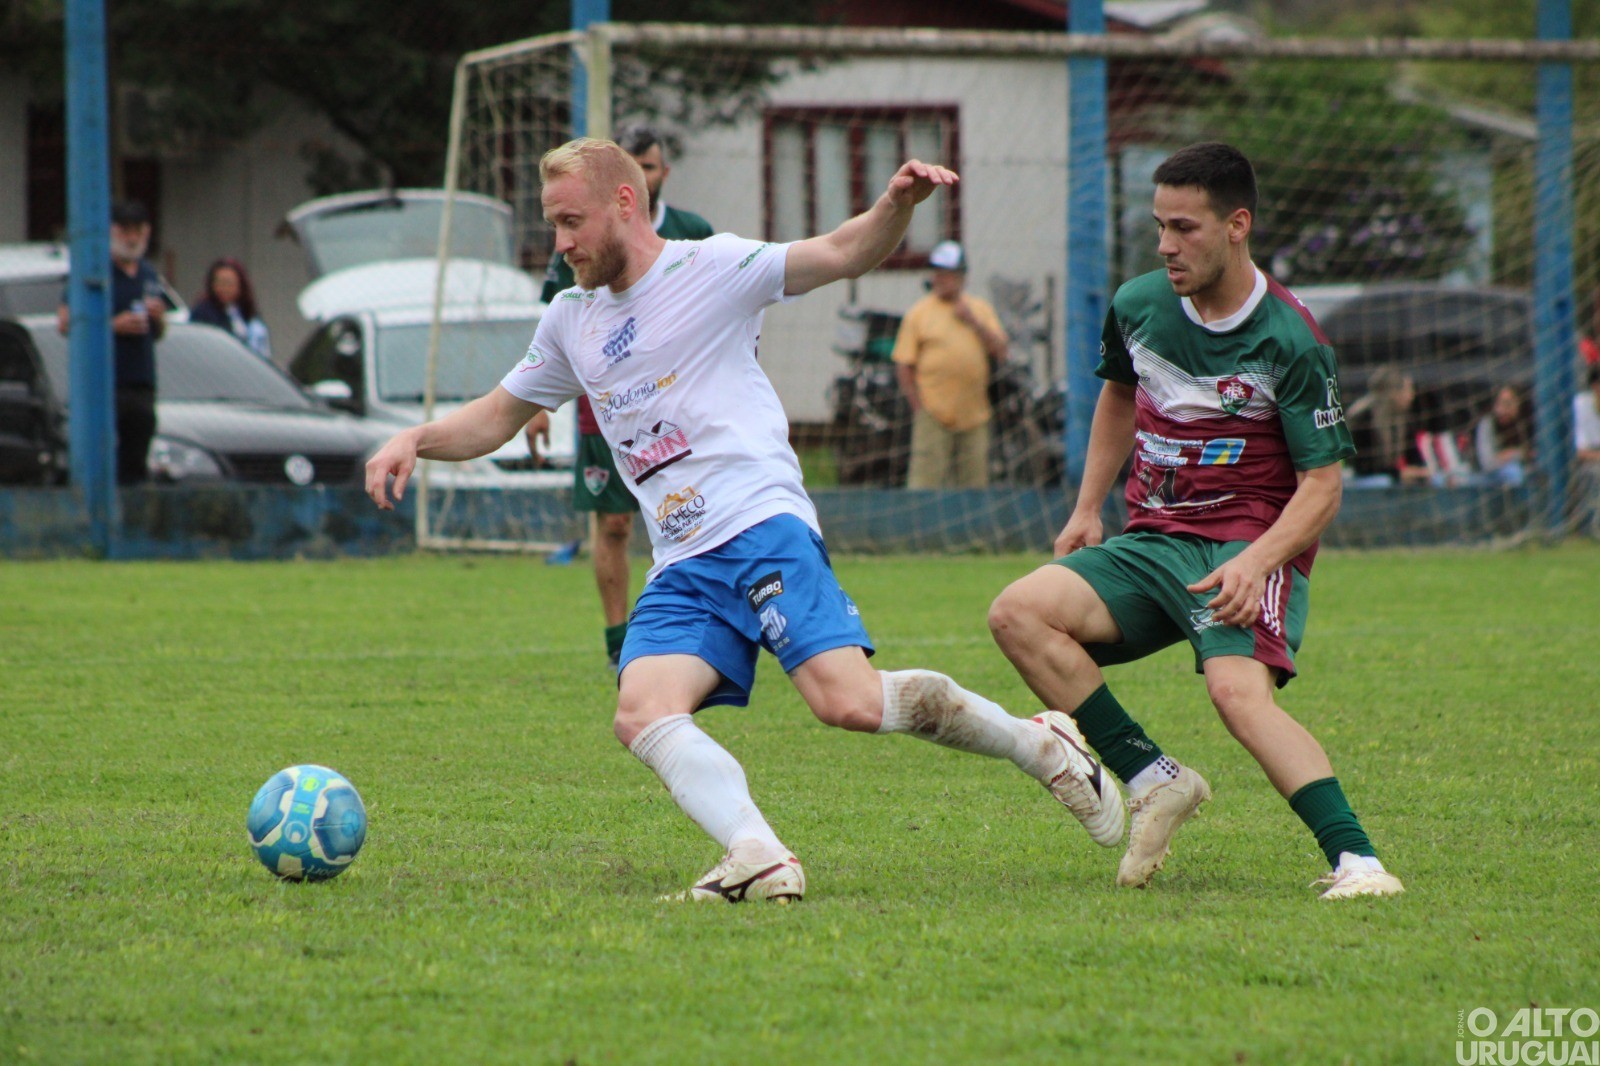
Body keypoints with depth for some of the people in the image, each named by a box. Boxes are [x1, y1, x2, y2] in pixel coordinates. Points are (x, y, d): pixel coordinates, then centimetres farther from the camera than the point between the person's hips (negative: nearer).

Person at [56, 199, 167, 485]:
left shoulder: (149, 275, 18)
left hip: (142, 383, 6)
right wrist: (114, 325, -15)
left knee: (135, 467, 6)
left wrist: (158, 317, 2)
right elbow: (65, 322, -8)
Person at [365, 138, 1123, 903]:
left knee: (849, 703, -22)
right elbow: (496, 417, 30)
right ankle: (759, 858, -35)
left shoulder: (711, 268, 1)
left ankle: (1036, 743, 0)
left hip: (761, 529, -6)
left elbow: (844, 254, -8)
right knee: (642, 716, -21)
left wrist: (898, 203, -28)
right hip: (680, 571, 6)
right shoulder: (570, 321, 20)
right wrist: (413, 441, 12)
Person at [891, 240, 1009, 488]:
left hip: (973, 413, 4)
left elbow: (1000, 353, 6)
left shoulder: (981, 309, 13)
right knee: (926, 477, -12)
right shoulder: (919, 312, 4)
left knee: (974, 479, 6)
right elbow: (903, 366, 2)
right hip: (933, 415, -3)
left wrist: (974, 322, -5)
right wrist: (917, 405, -7)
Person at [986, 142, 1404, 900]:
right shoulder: (1137, 307, 4)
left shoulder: (1290, 342, -12)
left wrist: (1256, 563, -27)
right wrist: (1087, 509, 19)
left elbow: (1320, 485, -11)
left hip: (1250, 548, -6)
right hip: (1150, 542, 6)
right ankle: (1152, 780, -10)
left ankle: (1354, 858, -34)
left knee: (1238, 691, -33)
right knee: (1017, 612, -17)